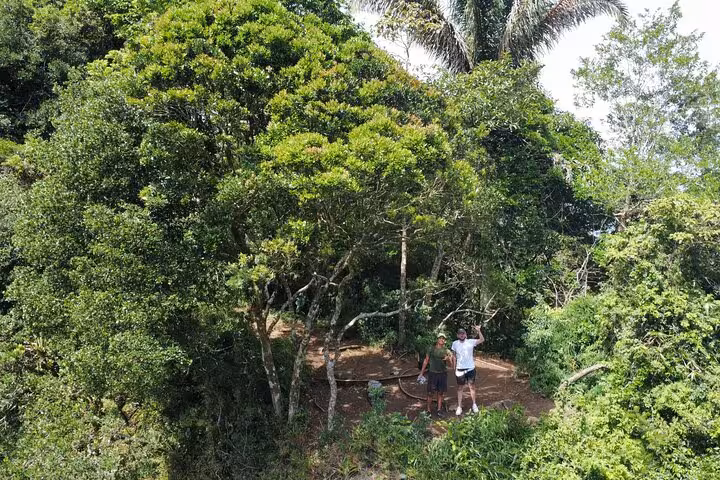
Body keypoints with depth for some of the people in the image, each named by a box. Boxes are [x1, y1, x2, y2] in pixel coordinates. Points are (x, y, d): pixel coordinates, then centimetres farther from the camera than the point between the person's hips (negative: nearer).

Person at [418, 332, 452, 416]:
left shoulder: (446, 350, 3)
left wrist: (448, 358, -37)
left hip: (443, 373, 2)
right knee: (430, 393, 0)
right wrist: (421, 373, 6)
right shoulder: (431, 349, 0)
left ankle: (439, 410, 18)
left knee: (440, 393, 8)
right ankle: (429, 410, 10)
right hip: (432, 373, -2)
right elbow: (426, 361, 6)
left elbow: (451, 359, -12)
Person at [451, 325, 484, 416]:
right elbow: (454, 357, 6)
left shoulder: (471, 342, -8)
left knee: (472, 387, 10)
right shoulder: (455, 344, -3)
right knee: (460, 388, 9)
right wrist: (454, 368, 5)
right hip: (460, 369, 1)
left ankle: (474, 405, 26)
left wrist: (478, 331, -31)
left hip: (470, 368, -1)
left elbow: (482, 340, -18)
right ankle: (459, 407, 16)